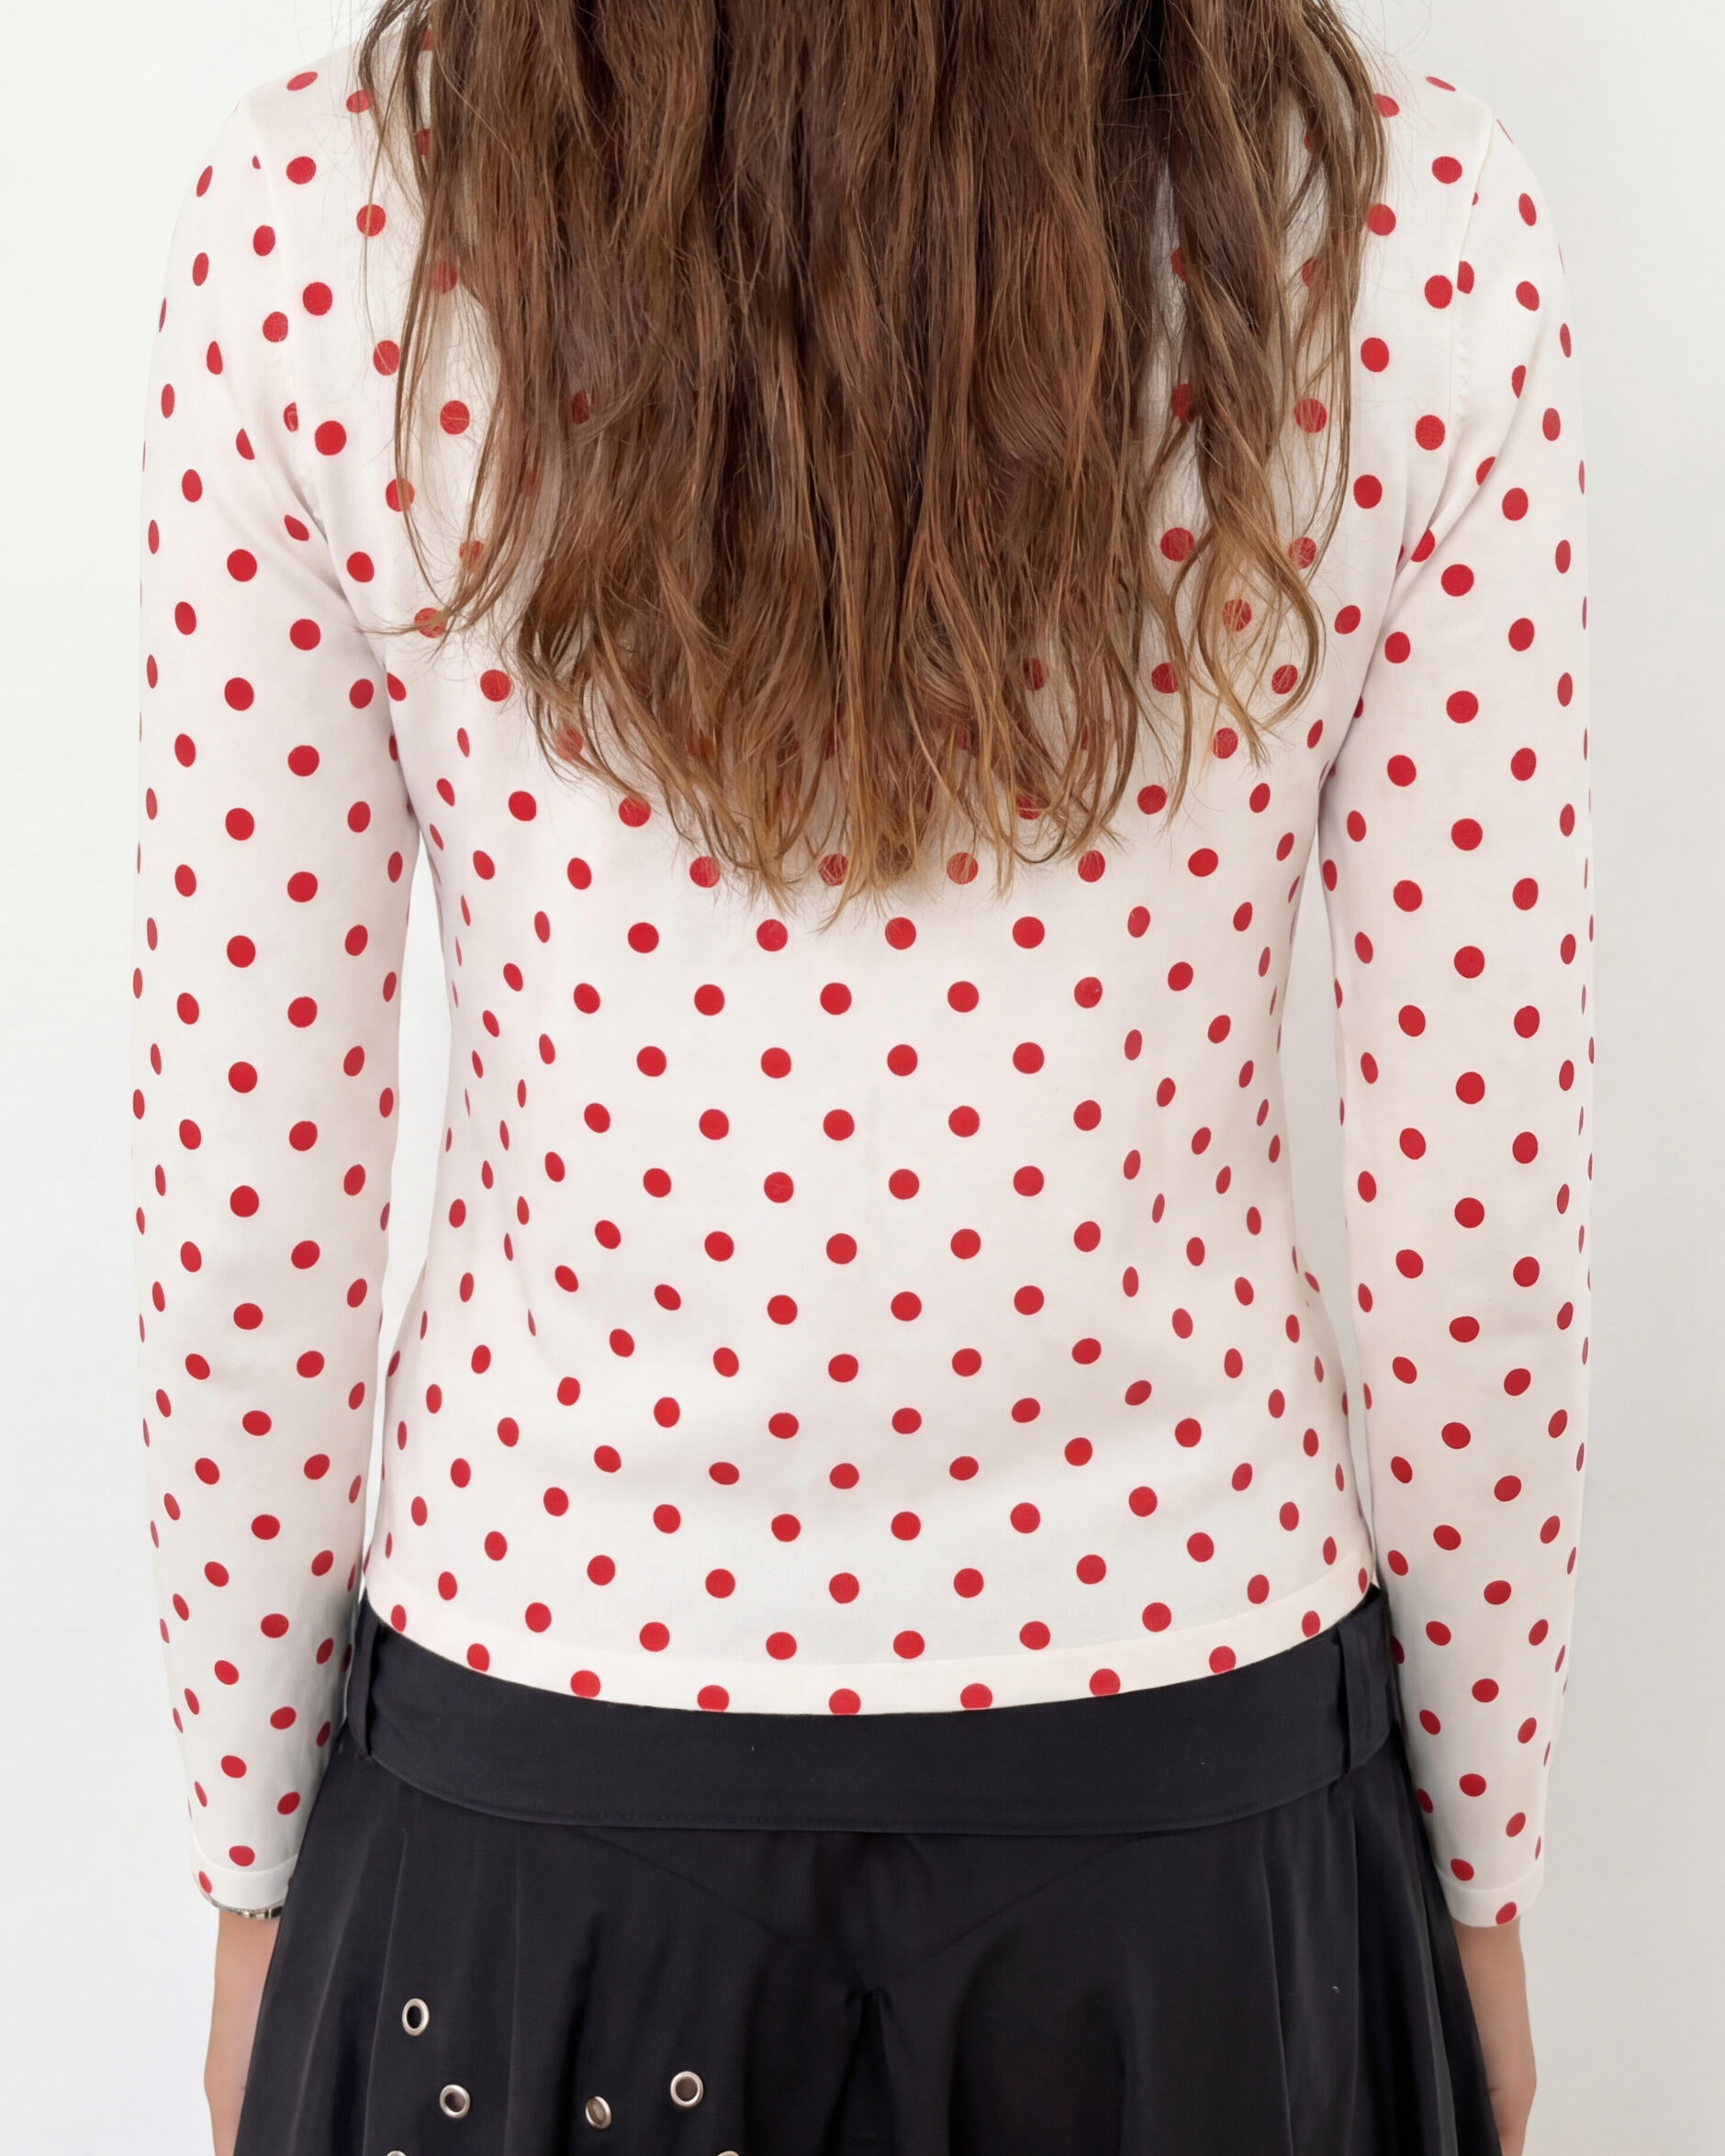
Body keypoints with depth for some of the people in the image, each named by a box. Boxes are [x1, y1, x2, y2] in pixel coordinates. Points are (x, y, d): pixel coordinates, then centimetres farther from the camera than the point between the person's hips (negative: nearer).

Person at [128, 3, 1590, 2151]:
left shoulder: (320, 218, -13)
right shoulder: (1414, 230, -13)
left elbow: (245, 1171, -8)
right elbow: (1475, 1183, -8)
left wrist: (256, 1872, 7)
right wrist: (1480, 1863, 7)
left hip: (536, 1808, 0)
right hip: (1195, 1806, 1)